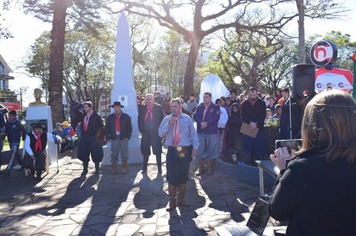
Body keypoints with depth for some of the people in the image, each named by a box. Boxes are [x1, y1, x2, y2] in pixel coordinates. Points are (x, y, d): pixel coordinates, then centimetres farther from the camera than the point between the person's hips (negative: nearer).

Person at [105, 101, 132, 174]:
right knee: (114, 154, 4)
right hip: (114, 138, 1)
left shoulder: (126, 116, 5)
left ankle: (124, 168, 14)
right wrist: (107, 137, 0)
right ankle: (114, 168, 13)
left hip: (123, 138, -1)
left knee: (124, 154, 2)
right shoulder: (110, 117, 10)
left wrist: (128, 136, -6)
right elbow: (107, 128, 10)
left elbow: (129, 127, 4)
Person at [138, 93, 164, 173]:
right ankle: (144, 168, 17)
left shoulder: (159, 107, 1)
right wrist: (141, 129, 5)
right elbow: (139, 119, 14)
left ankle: (159, 168, 13)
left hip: (155, 131, -3)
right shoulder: (142, 108, 10)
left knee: (157, 150, 1)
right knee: (145, 150, 7)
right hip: (145, 132, 3)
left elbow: (162, 118, 2)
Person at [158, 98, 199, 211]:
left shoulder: (187, 119, 5)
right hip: (172, 151, 0)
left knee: (183, 176, 10)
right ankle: (172, 201, 15)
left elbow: (193, 134, 6)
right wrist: (168, 124, -14)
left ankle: (181, 199, 26)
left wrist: (195, 147, -5)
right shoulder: (166, 119, 7)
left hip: (185, 151, 0)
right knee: (171, 176, 2)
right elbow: (160, 134, -2)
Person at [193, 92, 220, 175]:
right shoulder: (199, 107, 11)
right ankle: (201, 168, 17)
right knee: (200, 150, 6)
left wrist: (206, 124, -19)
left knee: (212, 150, 3)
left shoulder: (215, 107, 1)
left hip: (212, 132, -3)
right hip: (200, 132, 3)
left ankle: (210, 168, 18)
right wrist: (201, 122, -18)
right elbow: (195, 116, 0)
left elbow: (216, 118, -11)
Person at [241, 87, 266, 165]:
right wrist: (250, 123, -14)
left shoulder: (261, 103, 5)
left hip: (259, 128, -1)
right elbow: (243, 115, 1)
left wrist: (256, 124, -13)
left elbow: (263, 116, -1)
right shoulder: (245, 104, 9)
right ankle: (249, 164, 12)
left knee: (260, 146, -1)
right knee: (248, 148, 4)